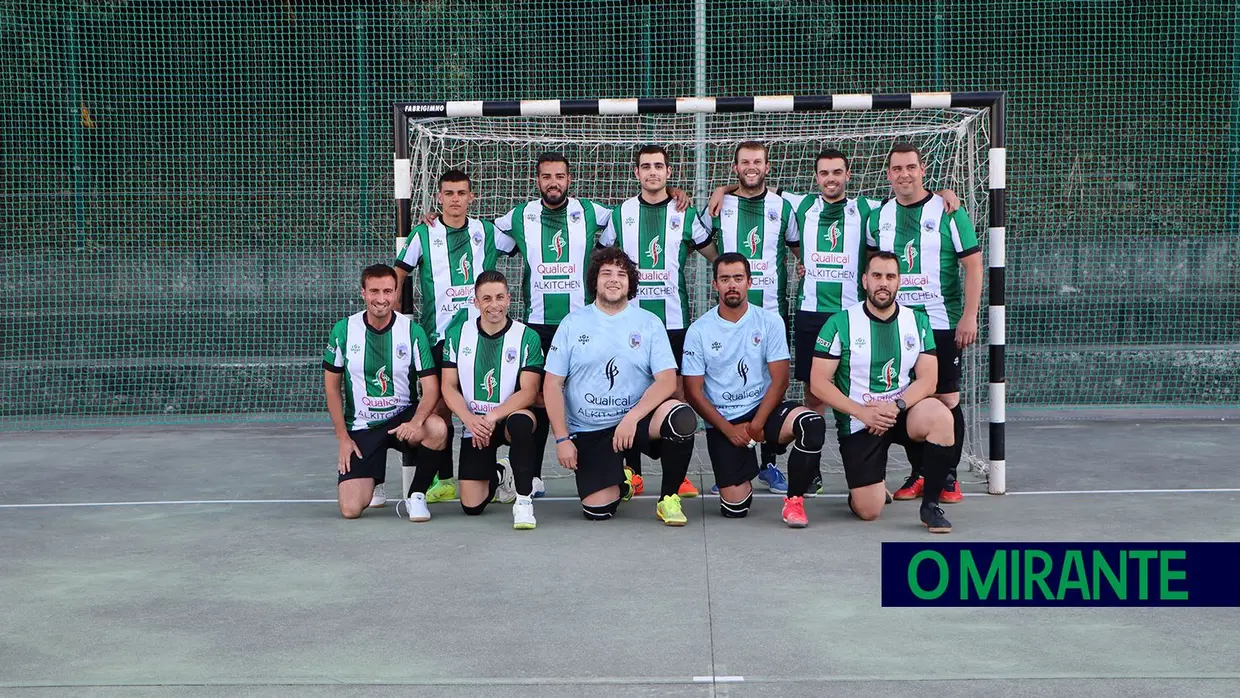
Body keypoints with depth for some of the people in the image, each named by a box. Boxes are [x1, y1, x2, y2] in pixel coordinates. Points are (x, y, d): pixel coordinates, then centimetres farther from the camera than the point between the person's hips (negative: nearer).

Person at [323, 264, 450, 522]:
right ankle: (372, 480, 24)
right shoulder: (344, 330, -5)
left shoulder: (412, 331, -8)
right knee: (350, 509, -14)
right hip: (360, 427, 0)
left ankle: (416, 495, -9)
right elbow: (331, 385, 3)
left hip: (403, 416, 0)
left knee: (437, 429, -36)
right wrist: (343, 437, -1)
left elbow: (431, 387, -11)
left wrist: (416, 422, -31)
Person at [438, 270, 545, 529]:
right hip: (474, 423, 3)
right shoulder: (458, 334, 0)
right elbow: (449, 387, -1)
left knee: (521, 420, -41)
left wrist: (494, 416, -27)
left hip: (510, 417, -2)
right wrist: (470, 420, -18)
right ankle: (499, 476, 33)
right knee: (471, 507, -3)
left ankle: (524, 499, -26)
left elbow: (528, 391, -14)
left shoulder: (527, 337, -8)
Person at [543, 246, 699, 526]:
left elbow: (667, 380, -8)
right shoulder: (573, 324, 3)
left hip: (637, 418, 0)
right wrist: (562, 439, -7)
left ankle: (669, 499, -9)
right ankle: (621, 479, 24)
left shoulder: (649, 323, 2)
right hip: (588, 431, 0)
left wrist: (631, 418, -23)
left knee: (681, 417, -32)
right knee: (597, 511, -15)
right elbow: (552, 384, 2)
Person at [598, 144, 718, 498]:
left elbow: (714, 255, 14)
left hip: (673, 318, -1)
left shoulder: (685, 213, 5)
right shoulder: (621, 213, 7)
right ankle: (633, 472, 11)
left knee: (676, 390, 1)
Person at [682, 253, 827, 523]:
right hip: (722, 422, 0)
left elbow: (780, 379, -5)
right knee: (735, 507, -10)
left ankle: (794, 500, -14)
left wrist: (757, 425, -13)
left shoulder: (770, 321, -1)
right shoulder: (699, 331, -2)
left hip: (763, 409, 1)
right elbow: (693, 392, -3)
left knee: (813, 424, -31)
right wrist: (729, 430, -10)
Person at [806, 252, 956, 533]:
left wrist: (897, 406, -22)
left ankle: (930, 505, -16)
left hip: (903, 413, 2)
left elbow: (927, 379, -5)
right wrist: (862, 412, -19)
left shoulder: (917, 321, 2)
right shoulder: (840, 323, -6)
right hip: (857, 422, -2)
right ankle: (868, 486, 29)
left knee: (940, 415, -32)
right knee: (869, 511, -10)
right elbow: (818, 382, -9)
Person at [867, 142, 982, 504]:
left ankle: (949, 476, 10)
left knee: (946, 399, -1)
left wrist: (969, 316, -12)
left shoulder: (948, 212, -3)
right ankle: (918, 473, 17)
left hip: (942, 323, -3)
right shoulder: (879, 216, 9)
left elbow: (972, 264, -5)